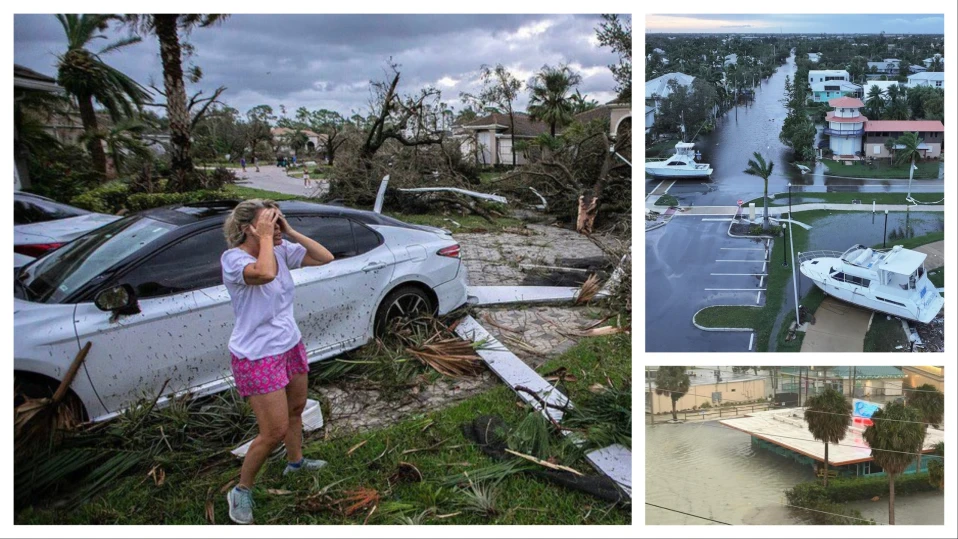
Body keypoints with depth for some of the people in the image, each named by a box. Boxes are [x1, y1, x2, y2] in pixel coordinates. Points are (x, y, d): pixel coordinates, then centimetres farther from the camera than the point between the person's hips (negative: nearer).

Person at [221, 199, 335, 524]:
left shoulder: (282, 251, -3)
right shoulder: (233, 258, -23)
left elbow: (325, 258, -5)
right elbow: (265, 274, -44)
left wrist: (290, 232, -11)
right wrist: (265, 238, -29)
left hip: (291, 346, 7)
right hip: (257, 358, -7)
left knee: (296, 409, 25)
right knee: (275, 431, -4)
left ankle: (295, 462, 51)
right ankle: (242, 491, 19)